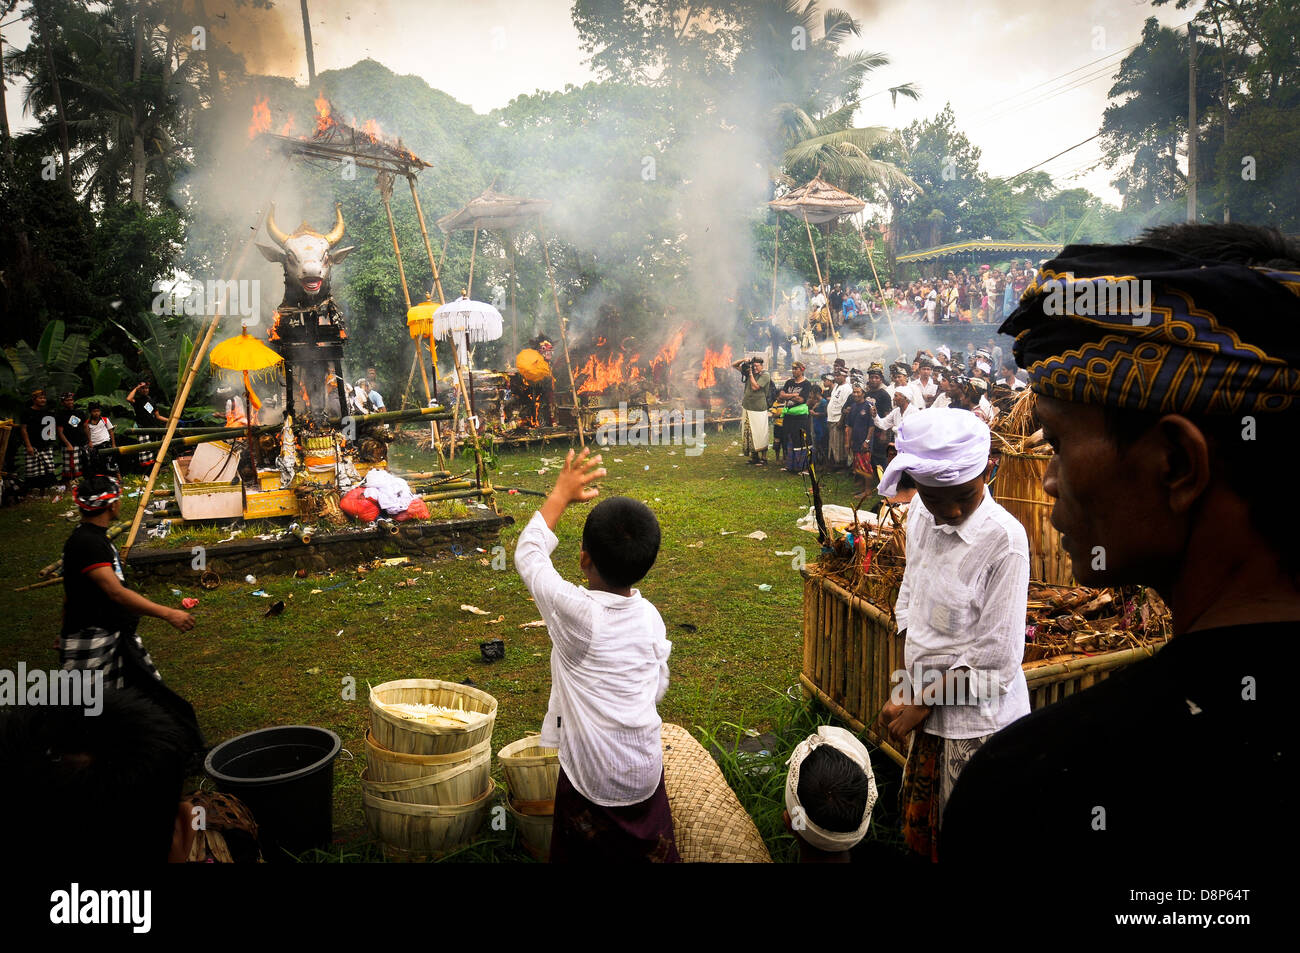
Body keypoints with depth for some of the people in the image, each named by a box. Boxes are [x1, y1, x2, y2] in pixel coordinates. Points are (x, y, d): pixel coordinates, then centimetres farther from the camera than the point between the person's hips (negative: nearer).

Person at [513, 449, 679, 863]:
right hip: (647, 776, 4)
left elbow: (527, 555, -7)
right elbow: (659, 689, 6)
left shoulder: (576, 613, -22)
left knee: (585, 852, 17)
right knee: (651, 851, 22)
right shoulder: (650, 616, -6)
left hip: (592, 782, -4)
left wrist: (560, 495, 0)